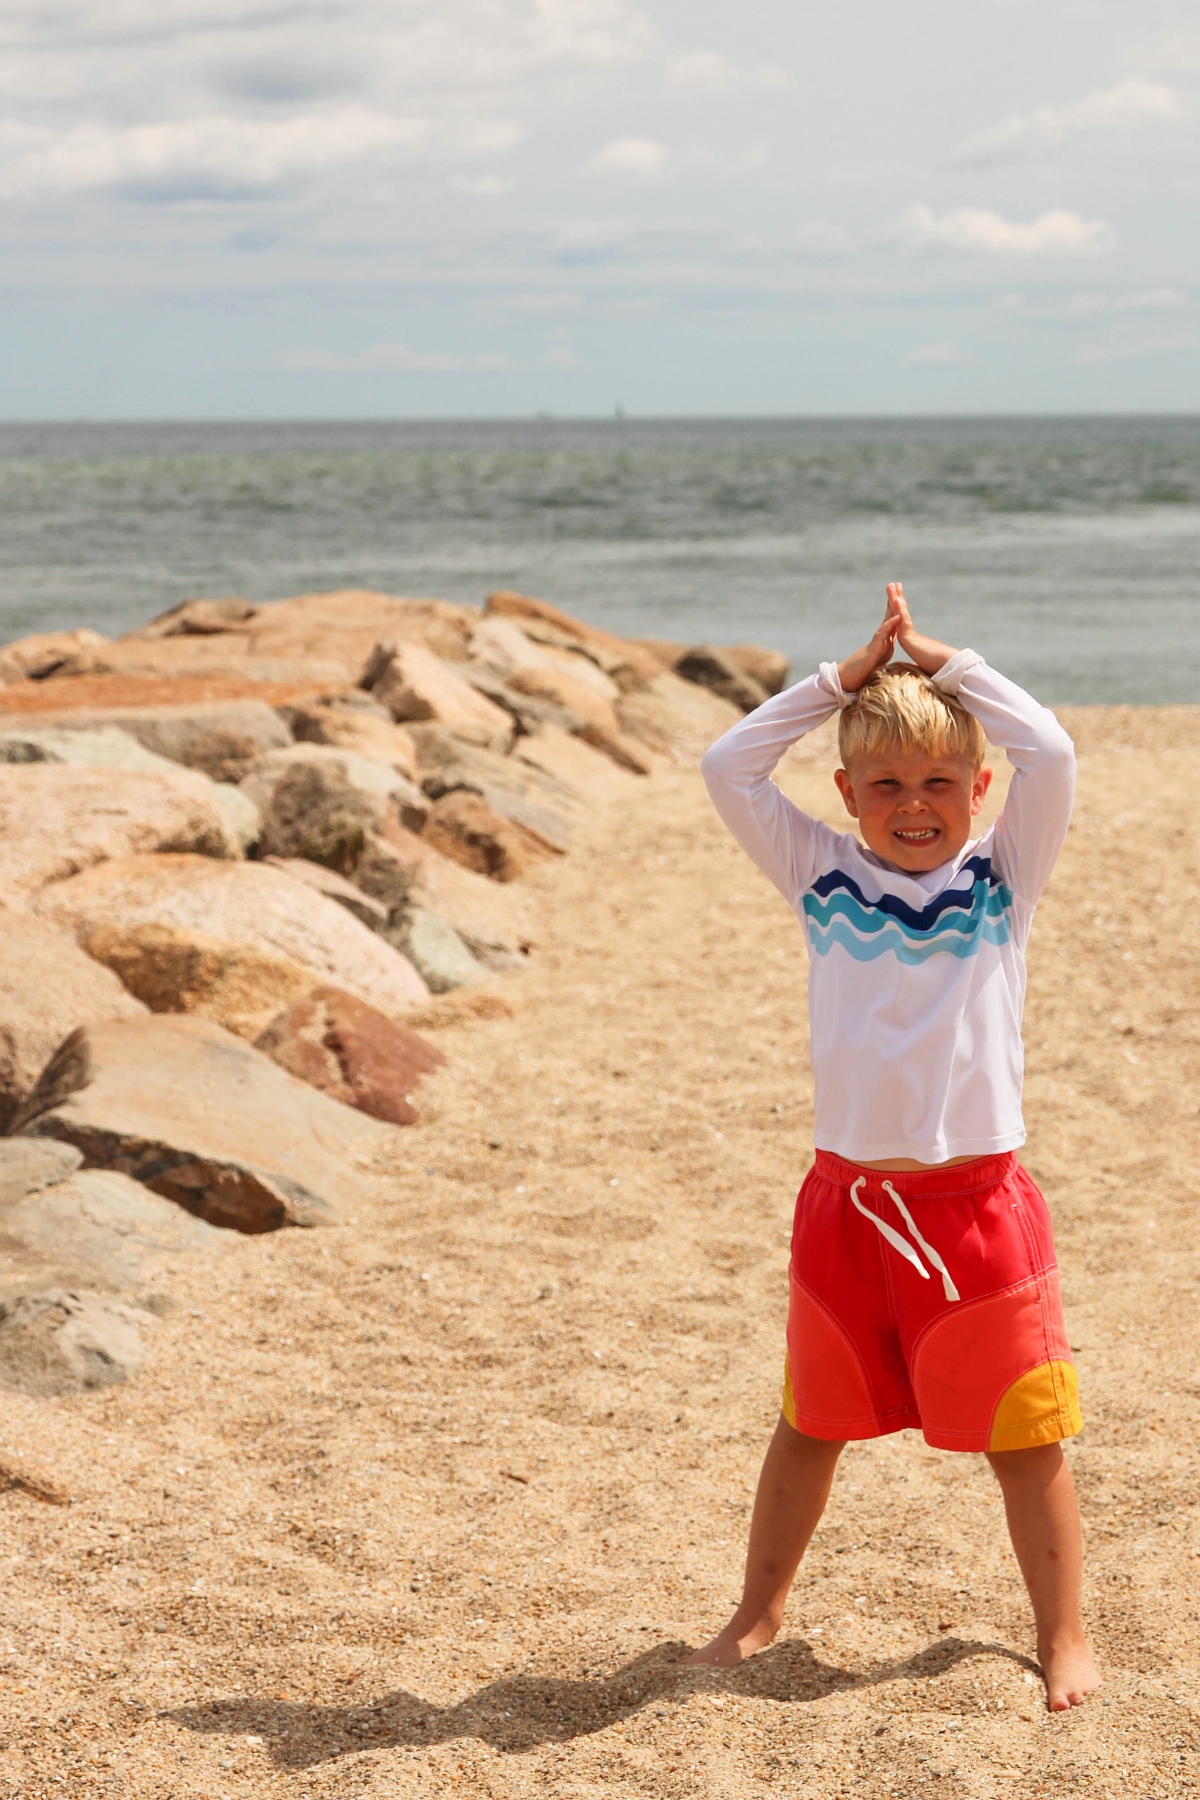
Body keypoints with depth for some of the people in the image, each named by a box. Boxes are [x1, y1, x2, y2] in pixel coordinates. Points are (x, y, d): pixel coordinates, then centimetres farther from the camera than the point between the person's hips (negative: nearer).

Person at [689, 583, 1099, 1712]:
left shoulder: (1004, 875, 0)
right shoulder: (823, 877, 4)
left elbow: (1051, 755, -14)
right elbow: (728, 768, -3)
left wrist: (943, 662, -7)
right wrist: (845, 675, -3)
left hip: (975, 1197, -2)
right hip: (846, 1195, 2)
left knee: (1022, 1434, 5)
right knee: (808, 1423, 15)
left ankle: (1062, 1635, 19)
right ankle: (760, 1610, 31)